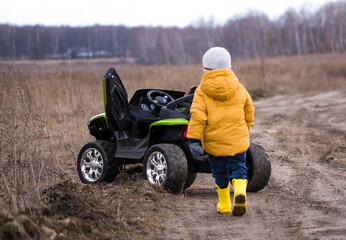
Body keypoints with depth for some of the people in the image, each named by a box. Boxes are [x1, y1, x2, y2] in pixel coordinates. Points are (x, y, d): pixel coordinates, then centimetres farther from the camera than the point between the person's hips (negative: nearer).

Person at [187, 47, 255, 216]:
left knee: (220, 173, 15)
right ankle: (240, 192, -24)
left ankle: (224, 205, 25)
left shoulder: (201, 92, -6)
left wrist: (193, 139, -15)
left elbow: (197, 117, -15)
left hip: (214, 142, -1)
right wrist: (245, 131, 31)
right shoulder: (239, 89, 4)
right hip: (237, 140, 1)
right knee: (238, 169, 5)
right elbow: (249, 112, 15)